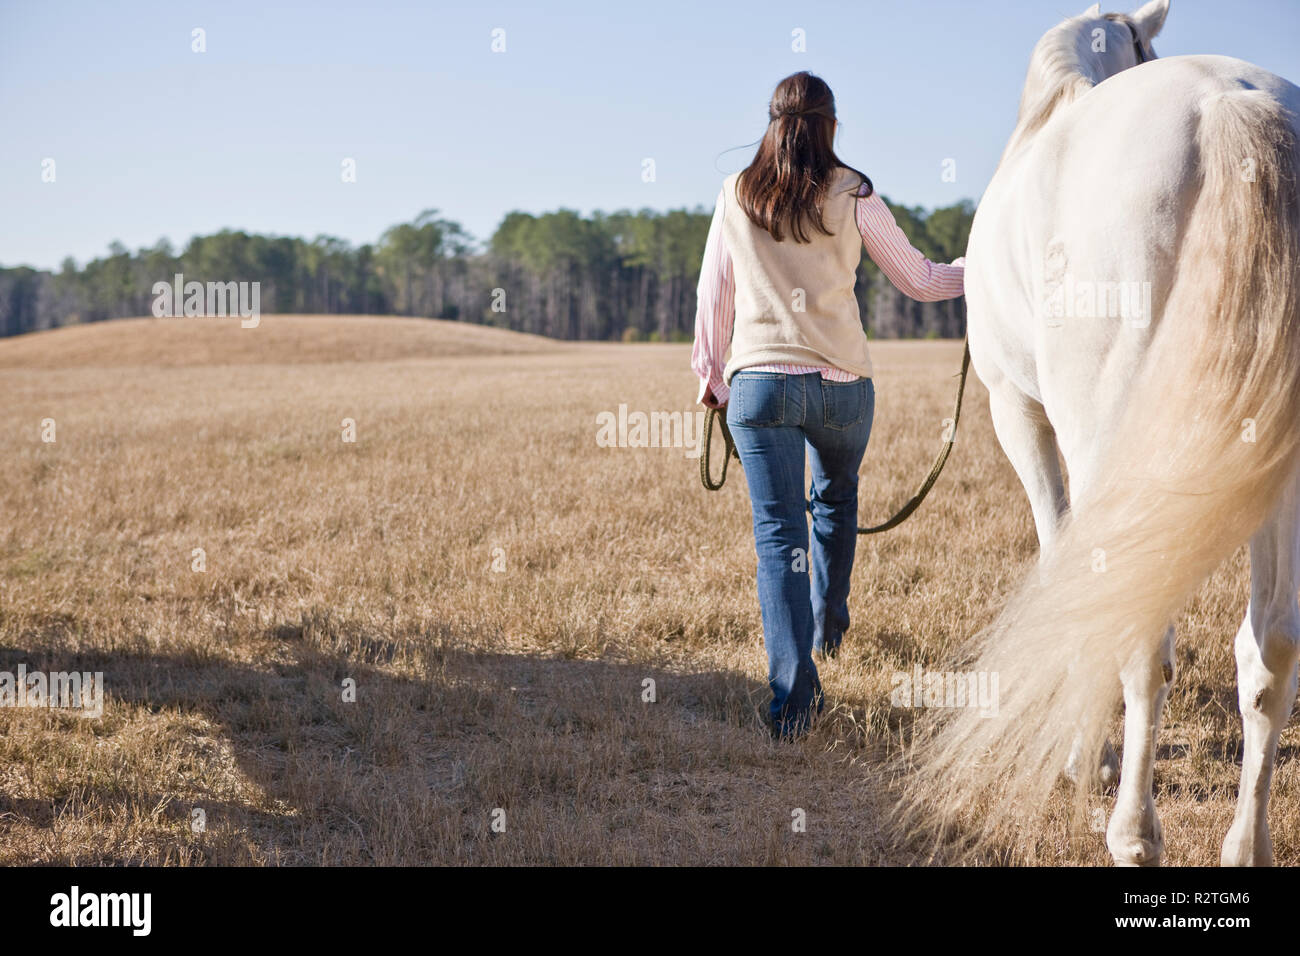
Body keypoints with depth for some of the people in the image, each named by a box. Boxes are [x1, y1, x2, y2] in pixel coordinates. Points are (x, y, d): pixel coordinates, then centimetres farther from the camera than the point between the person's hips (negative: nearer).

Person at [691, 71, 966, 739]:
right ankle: (828, 626, 42)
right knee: (837, 498, 27)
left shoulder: (735, 195, 4)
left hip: (758, 382, 0)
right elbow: (918, 282, 8)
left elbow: (713, 294, 8)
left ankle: (793, 686, -15)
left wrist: (709, 373, 20)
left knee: (778, 531, -2)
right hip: (842, 384, 0)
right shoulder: (851, 195, -1)